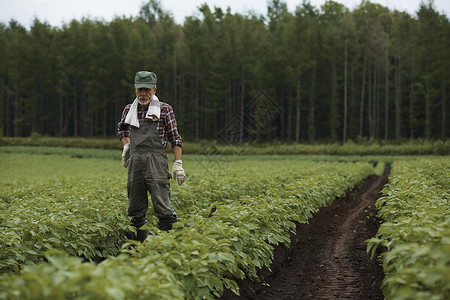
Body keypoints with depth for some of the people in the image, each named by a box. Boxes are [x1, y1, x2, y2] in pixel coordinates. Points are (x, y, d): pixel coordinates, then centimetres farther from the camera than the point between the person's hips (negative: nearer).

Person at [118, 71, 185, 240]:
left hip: (156, 161, -4)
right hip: (135, 161, 4)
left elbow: (175, 138, 3)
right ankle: (139, 243, 15)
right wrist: (126, 145, 14)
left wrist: (178, 164, -4)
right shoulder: (129, 110, 14)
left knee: (162, 205, -13)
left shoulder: (164, 110, 2)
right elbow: (122, 129, 34)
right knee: (136, 209, 6)